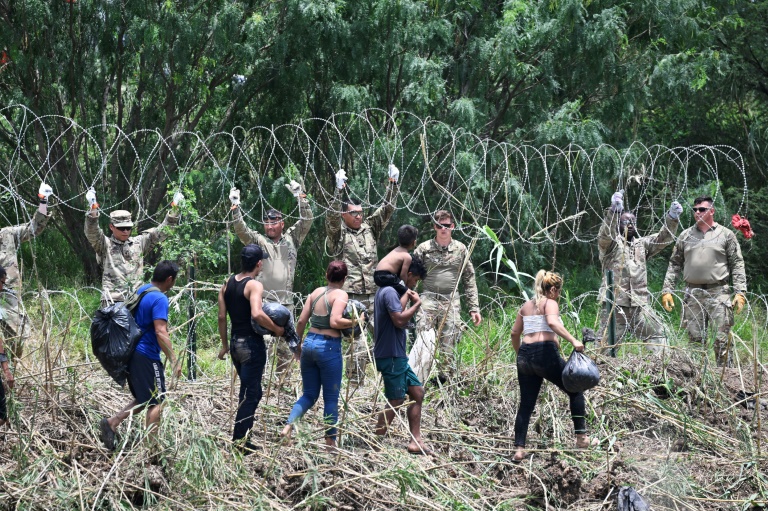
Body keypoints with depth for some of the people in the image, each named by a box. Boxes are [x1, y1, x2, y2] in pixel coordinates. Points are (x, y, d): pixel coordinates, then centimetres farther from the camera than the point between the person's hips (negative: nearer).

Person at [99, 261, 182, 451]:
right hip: (147, 357, -9)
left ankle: (111, 422, 5)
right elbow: (160, 332, -24)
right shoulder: (160, 299, -17)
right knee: (157, 402, 0)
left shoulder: (141, 290, 11)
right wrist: (174, 360, -23)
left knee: (143, 400, 18)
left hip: (132, 353, 9)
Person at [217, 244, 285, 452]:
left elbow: (222, 317, 10)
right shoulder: (254, 285, -15)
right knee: (250, 396, -1)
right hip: (252, 344, -8)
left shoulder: (228, 283, 9)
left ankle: (241, 438, 22)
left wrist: (224, 345, 17)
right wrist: (276, 329, -18)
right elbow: (257, 314, -31)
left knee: (252, 392, 20)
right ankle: (239, 443, 0)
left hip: (235, 343, 8)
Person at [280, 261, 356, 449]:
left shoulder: (316, 292, 8)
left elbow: (301, 321, 8)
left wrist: (298, 345, 20)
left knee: (309, 394, 16)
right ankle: (330, 441, 12)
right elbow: (335, 322, -23)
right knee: (331, 397, 7)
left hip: (309, 342, 6)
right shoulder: (340, 295, -9)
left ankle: (288, 426, -3)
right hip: (329, 347, -6)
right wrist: (354, 322, -9)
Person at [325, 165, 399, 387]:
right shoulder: (337, 234, 1)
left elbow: (386, 210, 12)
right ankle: (354, 387, -4)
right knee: (359, 345, -10)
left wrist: (392, 184, 1)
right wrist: (338, 191, -28)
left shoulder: (370, 229, 16)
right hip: (350, 298, -6)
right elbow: (332, 217, -16)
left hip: (372, 296, 6)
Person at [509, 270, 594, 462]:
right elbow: (552, 323, -20)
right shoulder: (550, 303, 0)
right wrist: (573, 340, -26)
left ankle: (519, 449, 1)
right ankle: (582, 437, 7)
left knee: (526, 403, 8)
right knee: (576, 391, 9)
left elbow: (515, 333, 20)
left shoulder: (526, 306, 20)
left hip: (525, 356, 7)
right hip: (545, 354, -6)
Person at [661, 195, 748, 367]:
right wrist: (667, 290, 6)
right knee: (695, 339, 4)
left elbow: (737, 265, 2)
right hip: (692, 293, 3)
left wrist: (740, 292, -7)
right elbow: (674, 264, 14)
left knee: (722, 339, -6)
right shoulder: (685, 235, 13)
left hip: (718, 293, -3)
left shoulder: (726, 235, 5)